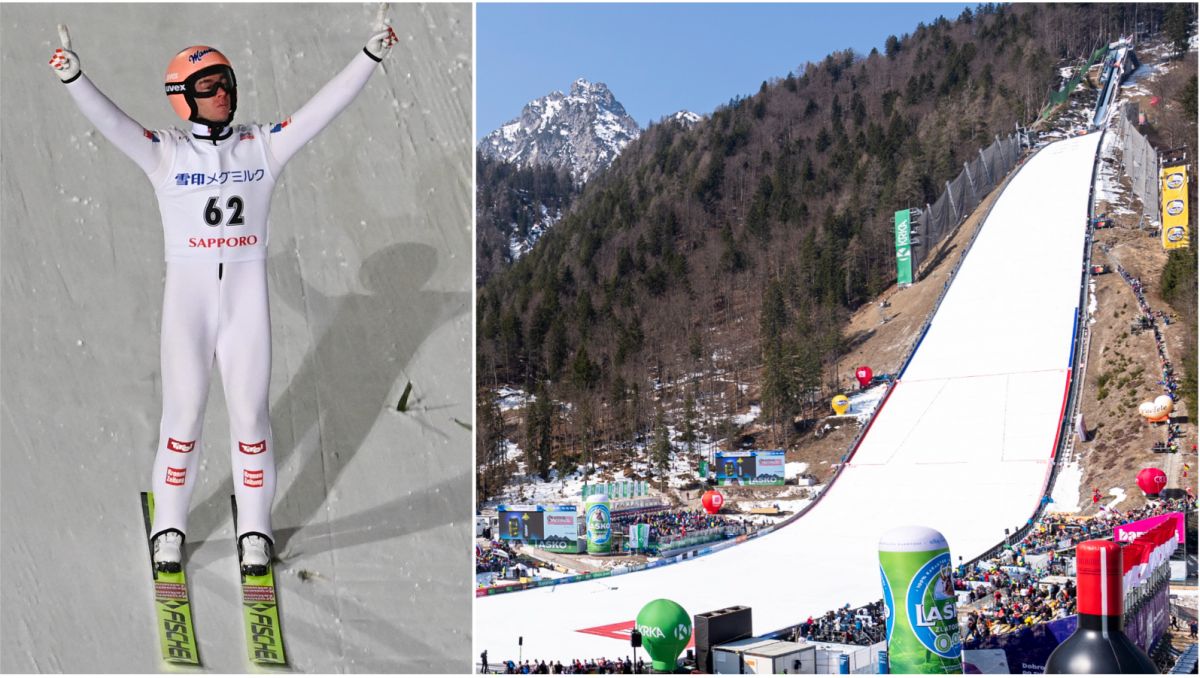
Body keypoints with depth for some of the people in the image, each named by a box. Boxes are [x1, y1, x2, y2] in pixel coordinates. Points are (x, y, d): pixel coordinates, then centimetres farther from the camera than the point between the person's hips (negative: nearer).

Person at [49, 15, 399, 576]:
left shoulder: (263, 145, 6)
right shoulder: (165, 154, 2)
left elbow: (325, 105, 0)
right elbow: (109, 120, -11)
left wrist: (371, 54, -7)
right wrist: (73, 76, -28)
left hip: (247, 296, 1)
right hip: (186, 297, -1)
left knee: (250, 414, 5)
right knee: (182, 416, 4)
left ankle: (255, 529, 18)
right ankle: (169, 528, 20)